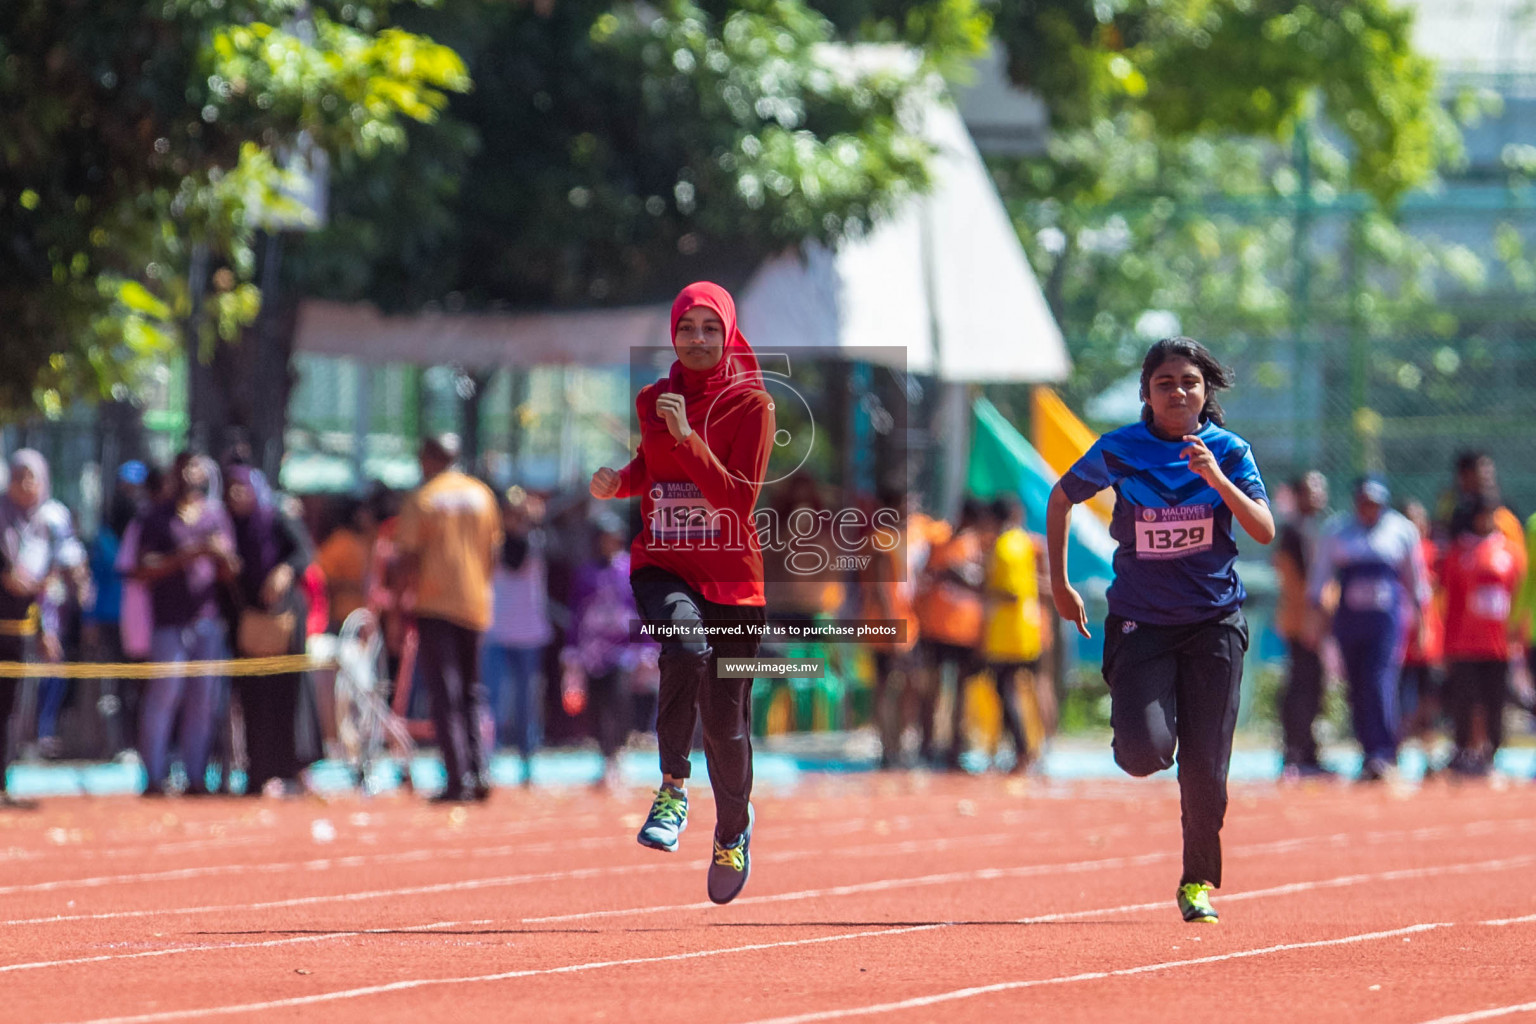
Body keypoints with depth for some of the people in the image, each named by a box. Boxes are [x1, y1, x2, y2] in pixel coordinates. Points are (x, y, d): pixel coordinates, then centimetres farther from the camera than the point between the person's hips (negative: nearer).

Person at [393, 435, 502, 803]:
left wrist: (405, 599, -3)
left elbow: (410, 556, -8)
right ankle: (479, 774, 2)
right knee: (472, 692, 13)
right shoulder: (481, 494, 9)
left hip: (435, 606, -4)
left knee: (445, 694, -3)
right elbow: (493, 551, 11)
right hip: (475, 605, 4)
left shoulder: (422, 499, -5)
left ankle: (457, 780, -9)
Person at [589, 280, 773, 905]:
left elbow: (738, 497, -12)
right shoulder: (651, 402, 9)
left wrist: (687, 437, -22)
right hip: (661, 565, 1)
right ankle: (672, 788, -22)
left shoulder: (751, 405, -3)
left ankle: (732, 832, 30)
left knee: (724, 719, 3)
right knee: (683, 645, -34)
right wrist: (614, 484, -1)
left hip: (730, 574, -1)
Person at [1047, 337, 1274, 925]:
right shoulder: (1119, 451, -4)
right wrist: (1059, 584, 10)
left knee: (1205, 767, -3)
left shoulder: (1228, 451, -3)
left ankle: (1198, 882, 18)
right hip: (1140, 621, 0)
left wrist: (1219, 480, -27)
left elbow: (1264, 531, -13)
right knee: (1144, 752, -19)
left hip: (1213, 622, 0)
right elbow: (1061, 499, 13)